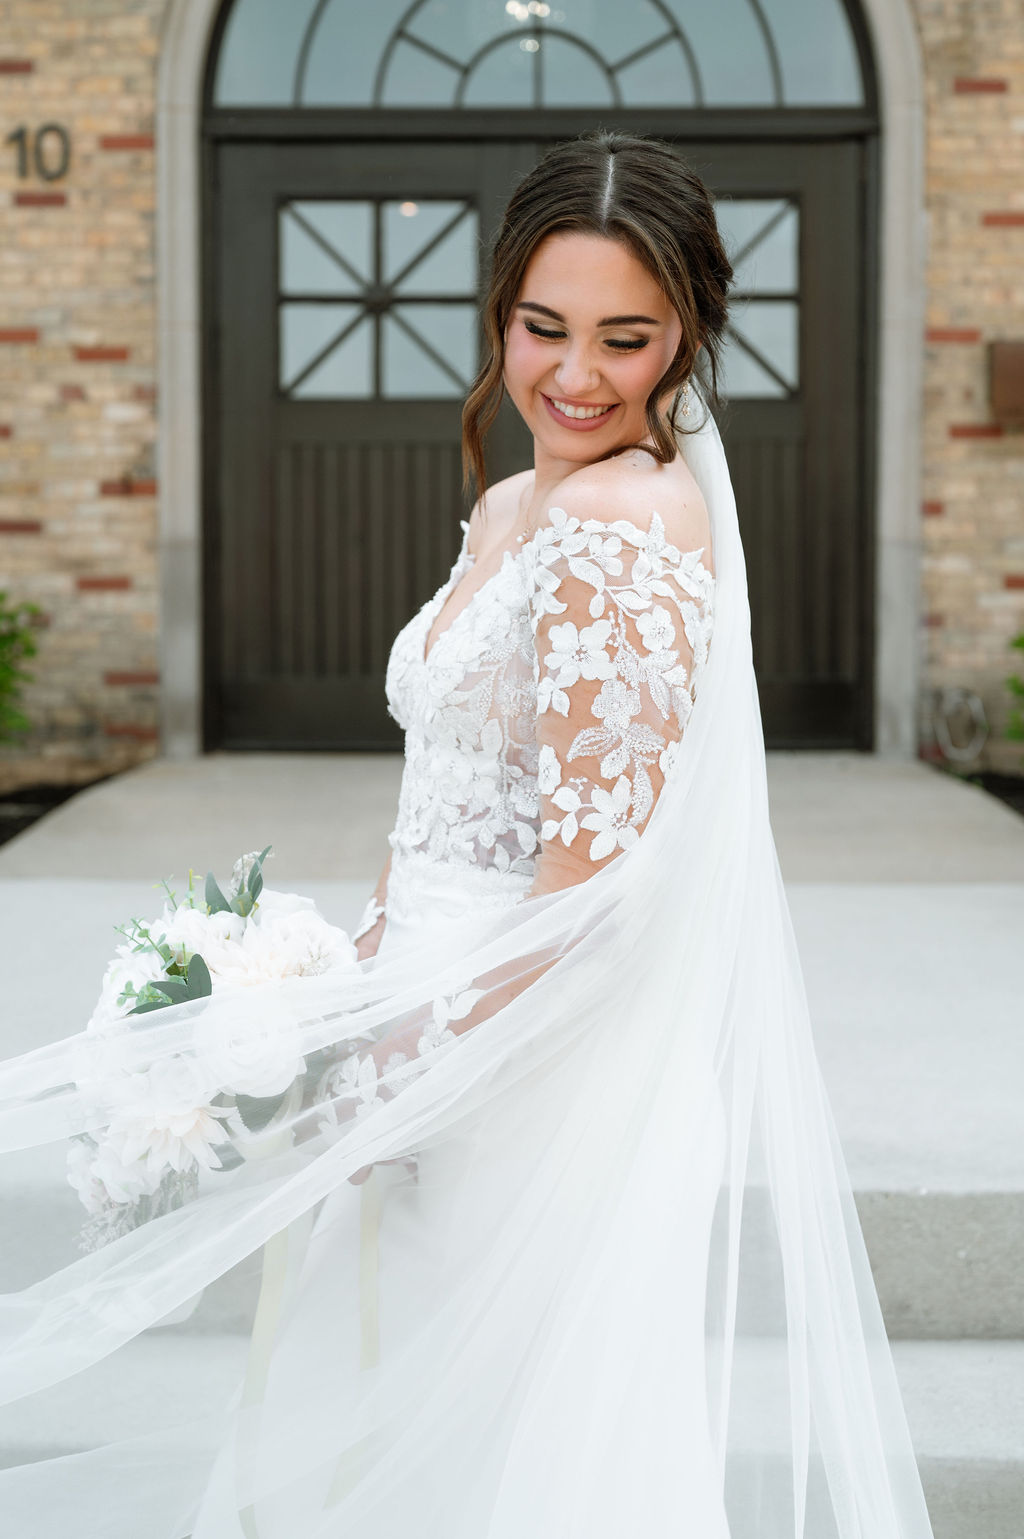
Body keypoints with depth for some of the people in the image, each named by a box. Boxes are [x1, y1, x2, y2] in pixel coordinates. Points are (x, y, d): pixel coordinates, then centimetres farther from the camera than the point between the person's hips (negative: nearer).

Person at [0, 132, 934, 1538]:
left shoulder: (627, 525, -19)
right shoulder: (509, 508, 11)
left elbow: (590, 895, -22)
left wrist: (378, 1076, -16)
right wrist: (360, 985, 8)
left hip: (549, 1077, -9)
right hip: (464, 1049, 9)